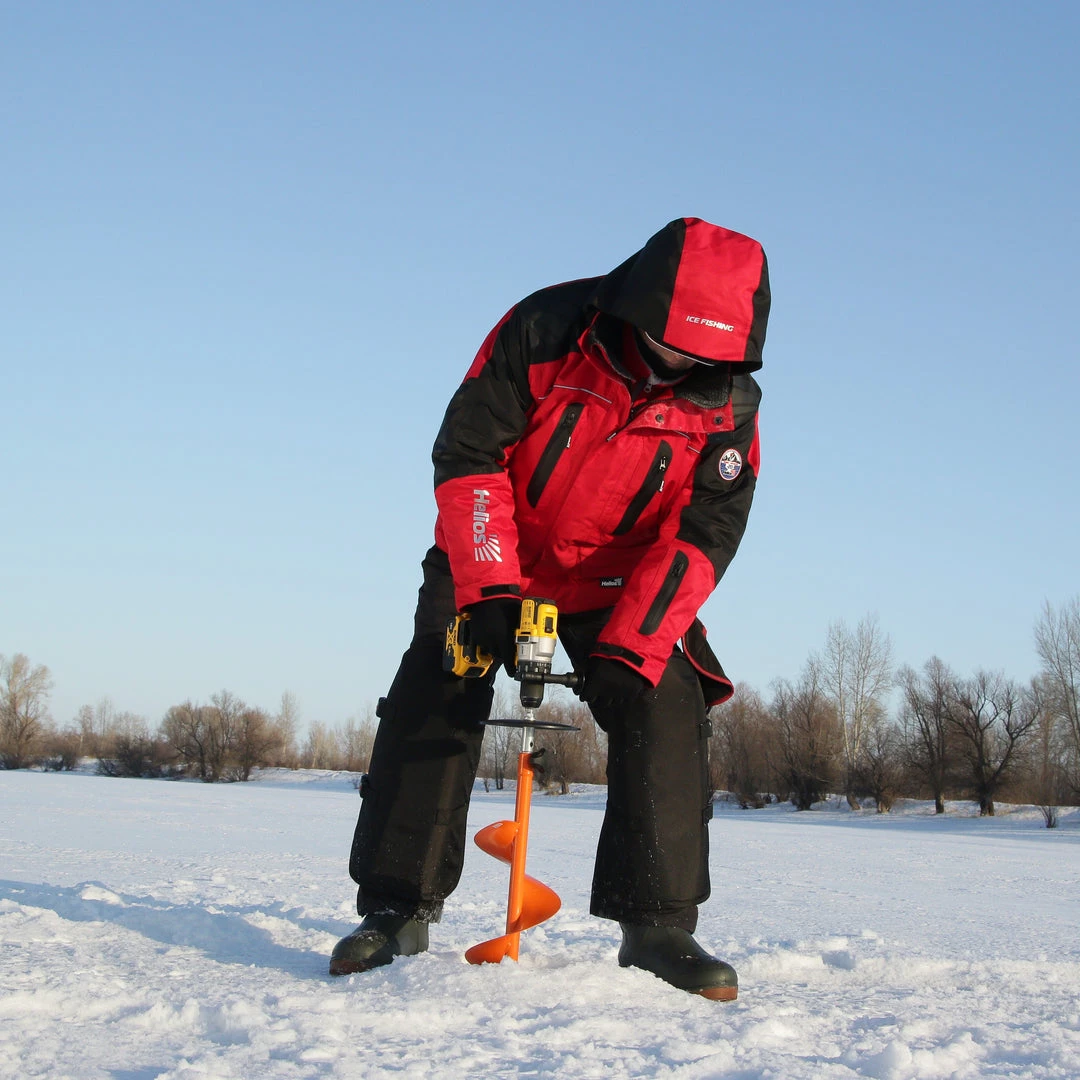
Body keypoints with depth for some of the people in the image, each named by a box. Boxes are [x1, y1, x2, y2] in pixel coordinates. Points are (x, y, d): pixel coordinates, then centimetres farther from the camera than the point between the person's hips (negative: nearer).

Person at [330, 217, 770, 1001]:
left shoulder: (729, 403, -17)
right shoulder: (545, 329, -23)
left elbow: (704, 535, -18)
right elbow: (466, 452, -20)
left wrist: (626, 649, -30)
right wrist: (488, 589, -29)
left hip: (621, 581, 1)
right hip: (495, 561, -1)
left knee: (666, 711, -16)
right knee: (431, 703, -11)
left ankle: (659, 924, -10)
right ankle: (399, 908, -3)